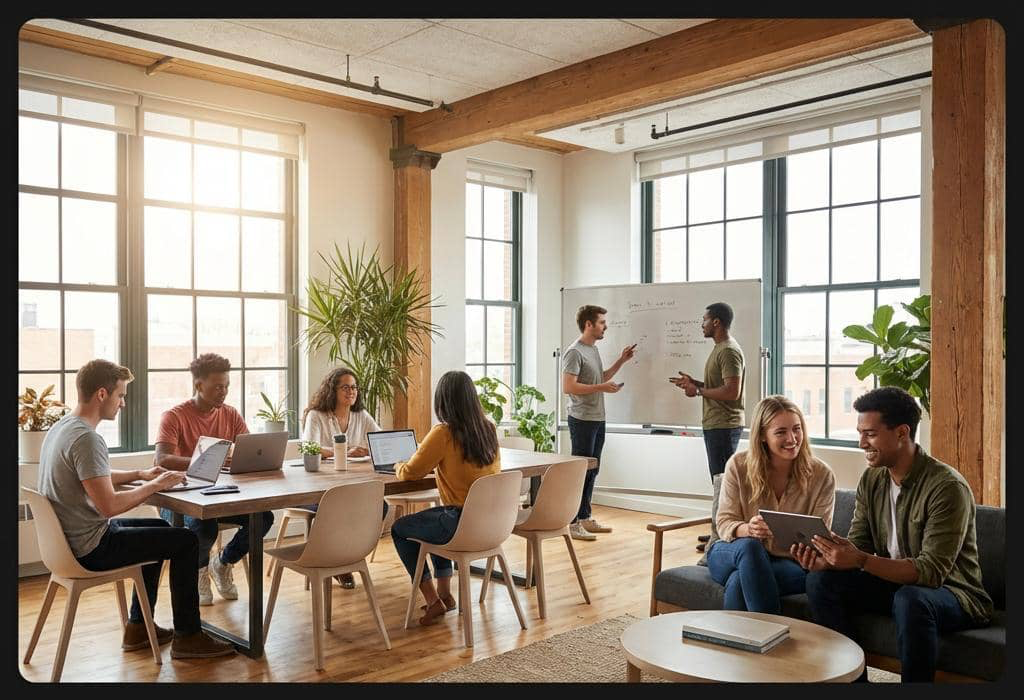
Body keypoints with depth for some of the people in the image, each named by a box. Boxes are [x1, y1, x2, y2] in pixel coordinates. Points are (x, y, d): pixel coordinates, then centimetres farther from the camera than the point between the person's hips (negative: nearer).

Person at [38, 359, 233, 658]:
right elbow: (109, 506, -30)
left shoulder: (61, 428, 8)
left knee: (160, 529, 26)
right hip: (90, 548, -10)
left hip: (70, 539, 10)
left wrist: (139, 474, 11)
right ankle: (187, 636, 6)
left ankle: (138, 627, 29)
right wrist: (156, 485, -17)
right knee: (186, 541, -4)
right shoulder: (86, 438, -25)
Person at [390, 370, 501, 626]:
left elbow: (410, 473, -9)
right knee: (434, 519, 34)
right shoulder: (489, 429, 2)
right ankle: (445, 593, 32)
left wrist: (399, 467, 13)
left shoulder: (443, 433, -17)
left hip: (464, 525, -7)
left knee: (399, 529, 16)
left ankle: (433, 601, 16)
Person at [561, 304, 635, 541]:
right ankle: (573, 523, 2)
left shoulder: (594, 349, 15)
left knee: (592, 470, 14)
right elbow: (568, 387, -21)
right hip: (582, 420, -9)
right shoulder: (574, 352, -14)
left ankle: (585, 517, 24)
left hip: (598, 419, 9)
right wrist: (601, 388, -20)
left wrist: (621, 361, 16)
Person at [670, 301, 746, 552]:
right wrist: (694, 383, 12)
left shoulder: (729, 351, -17)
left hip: (724, 426, -11)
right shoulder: (719, 349, 16)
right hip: (714, 425, 11)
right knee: (719, 479, 15)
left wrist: (699, 391, -15)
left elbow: (732, 391, -24)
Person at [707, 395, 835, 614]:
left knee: (740, 580, -35)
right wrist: (748, 530, -29)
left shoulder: (821, 475, -7)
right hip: (730, 554, 2)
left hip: (790, 563, -1)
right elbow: (724, 523, -6)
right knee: (749, 546, -36)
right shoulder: (738, 465, -6)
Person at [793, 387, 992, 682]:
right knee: (820, 579, -13)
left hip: (952, 592, -7)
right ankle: (854, 678, -5)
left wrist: (861, 561, -39)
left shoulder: (947, 486, -22)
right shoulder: (871, 479, 1)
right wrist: (826, 558, -22)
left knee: (910, 599, -38)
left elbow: (932, 571, -28)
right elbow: (856, 544, 0)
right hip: (893, 582, 7)